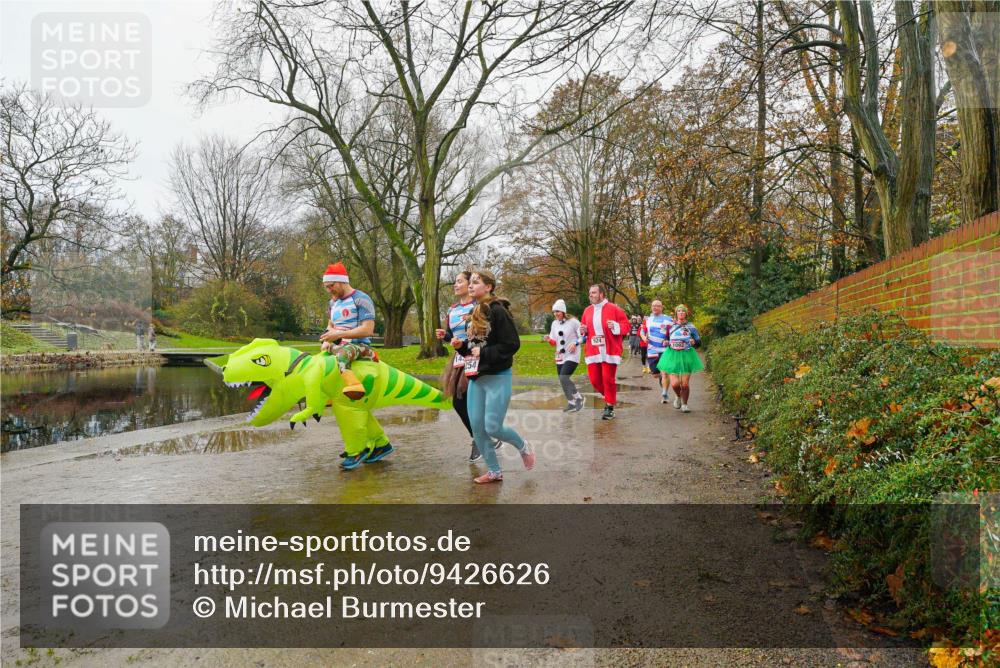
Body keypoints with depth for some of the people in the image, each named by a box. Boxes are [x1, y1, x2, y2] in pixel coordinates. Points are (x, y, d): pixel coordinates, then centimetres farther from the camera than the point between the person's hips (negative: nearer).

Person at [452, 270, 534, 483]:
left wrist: (484, 353, -20)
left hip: (498, 378, -8)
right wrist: (461, 346, 2)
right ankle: (494, 471, 19)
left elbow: (512, 344, -17)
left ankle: (523, 447, 24)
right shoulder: (475, 313, 12)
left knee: (493, 427, -7)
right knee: (477, 427, 5)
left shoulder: (498, 311, -13)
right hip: (476, 378, 8)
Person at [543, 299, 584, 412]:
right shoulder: (554, 323, 9)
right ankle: (571, 403, 24)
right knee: (562, 381, 9)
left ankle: (579, 398, -2)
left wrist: (575, 343, -20)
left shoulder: (573, 321, -10)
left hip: (572, 356, -7)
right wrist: (550, 340, -6)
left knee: (564, 378, -20)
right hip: (560, 356, 7)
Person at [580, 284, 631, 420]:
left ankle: (610, 407, 10)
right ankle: (609, 396, 31)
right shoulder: (587, 310, 12)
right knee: (594, 380, 3)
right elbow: (585, 329, 24)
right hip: (592, 351, 5)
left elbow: (626, 326, -2)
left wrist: (615, 326, -20)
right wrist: (583, 330, 1)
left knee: (608, 379, -3)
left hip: (609, 351, -5)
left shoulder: (614, 308, -4)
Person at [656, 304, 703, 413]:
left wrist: (694, 342, -14)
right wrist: (666, 343, -1)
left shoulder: (691, 327, 6)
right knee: (674, 383, -10)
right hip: (673, 355, 1)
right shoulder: (670, 326, 9)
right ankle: (678, 397, 25)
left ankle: (684, 404, 17)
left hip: (686, 356, -1)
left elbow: (699, 341, 8)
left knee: (685, 383, -4)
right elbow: (666, 338, 21)